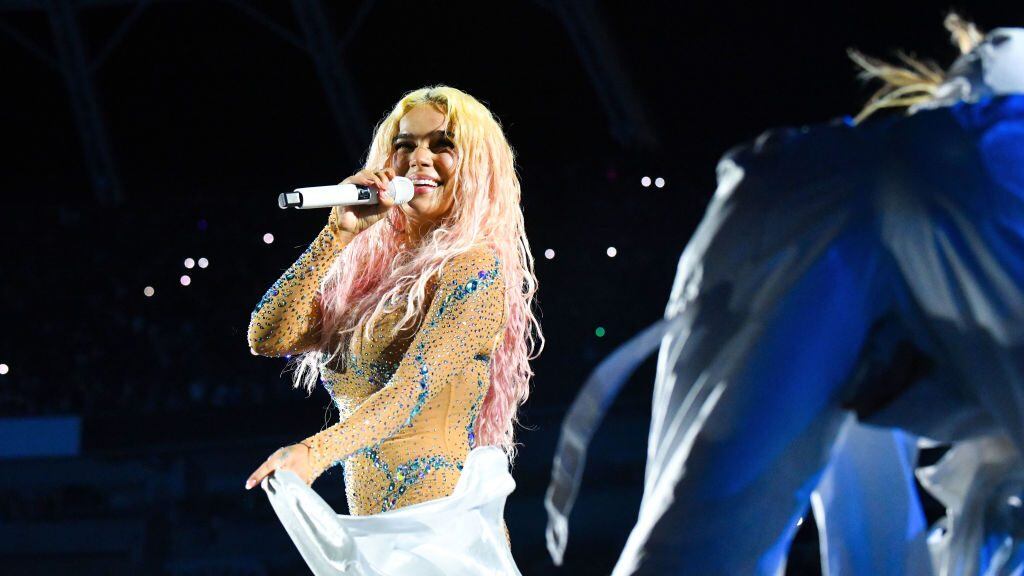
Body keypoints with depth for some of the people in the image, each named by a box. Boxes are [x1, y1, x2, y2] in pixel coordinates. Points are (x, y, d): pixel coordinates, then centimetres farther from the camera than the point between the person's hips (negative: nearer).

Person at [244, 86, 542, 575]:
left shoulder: (475, 268, -7)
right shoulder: (368, 269, 14)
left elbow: (414, 389, -20)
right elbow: (267, 338, 2)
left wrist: (316, 451, -35)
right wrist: (339, 231, -3)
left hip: (440, 536, -7)